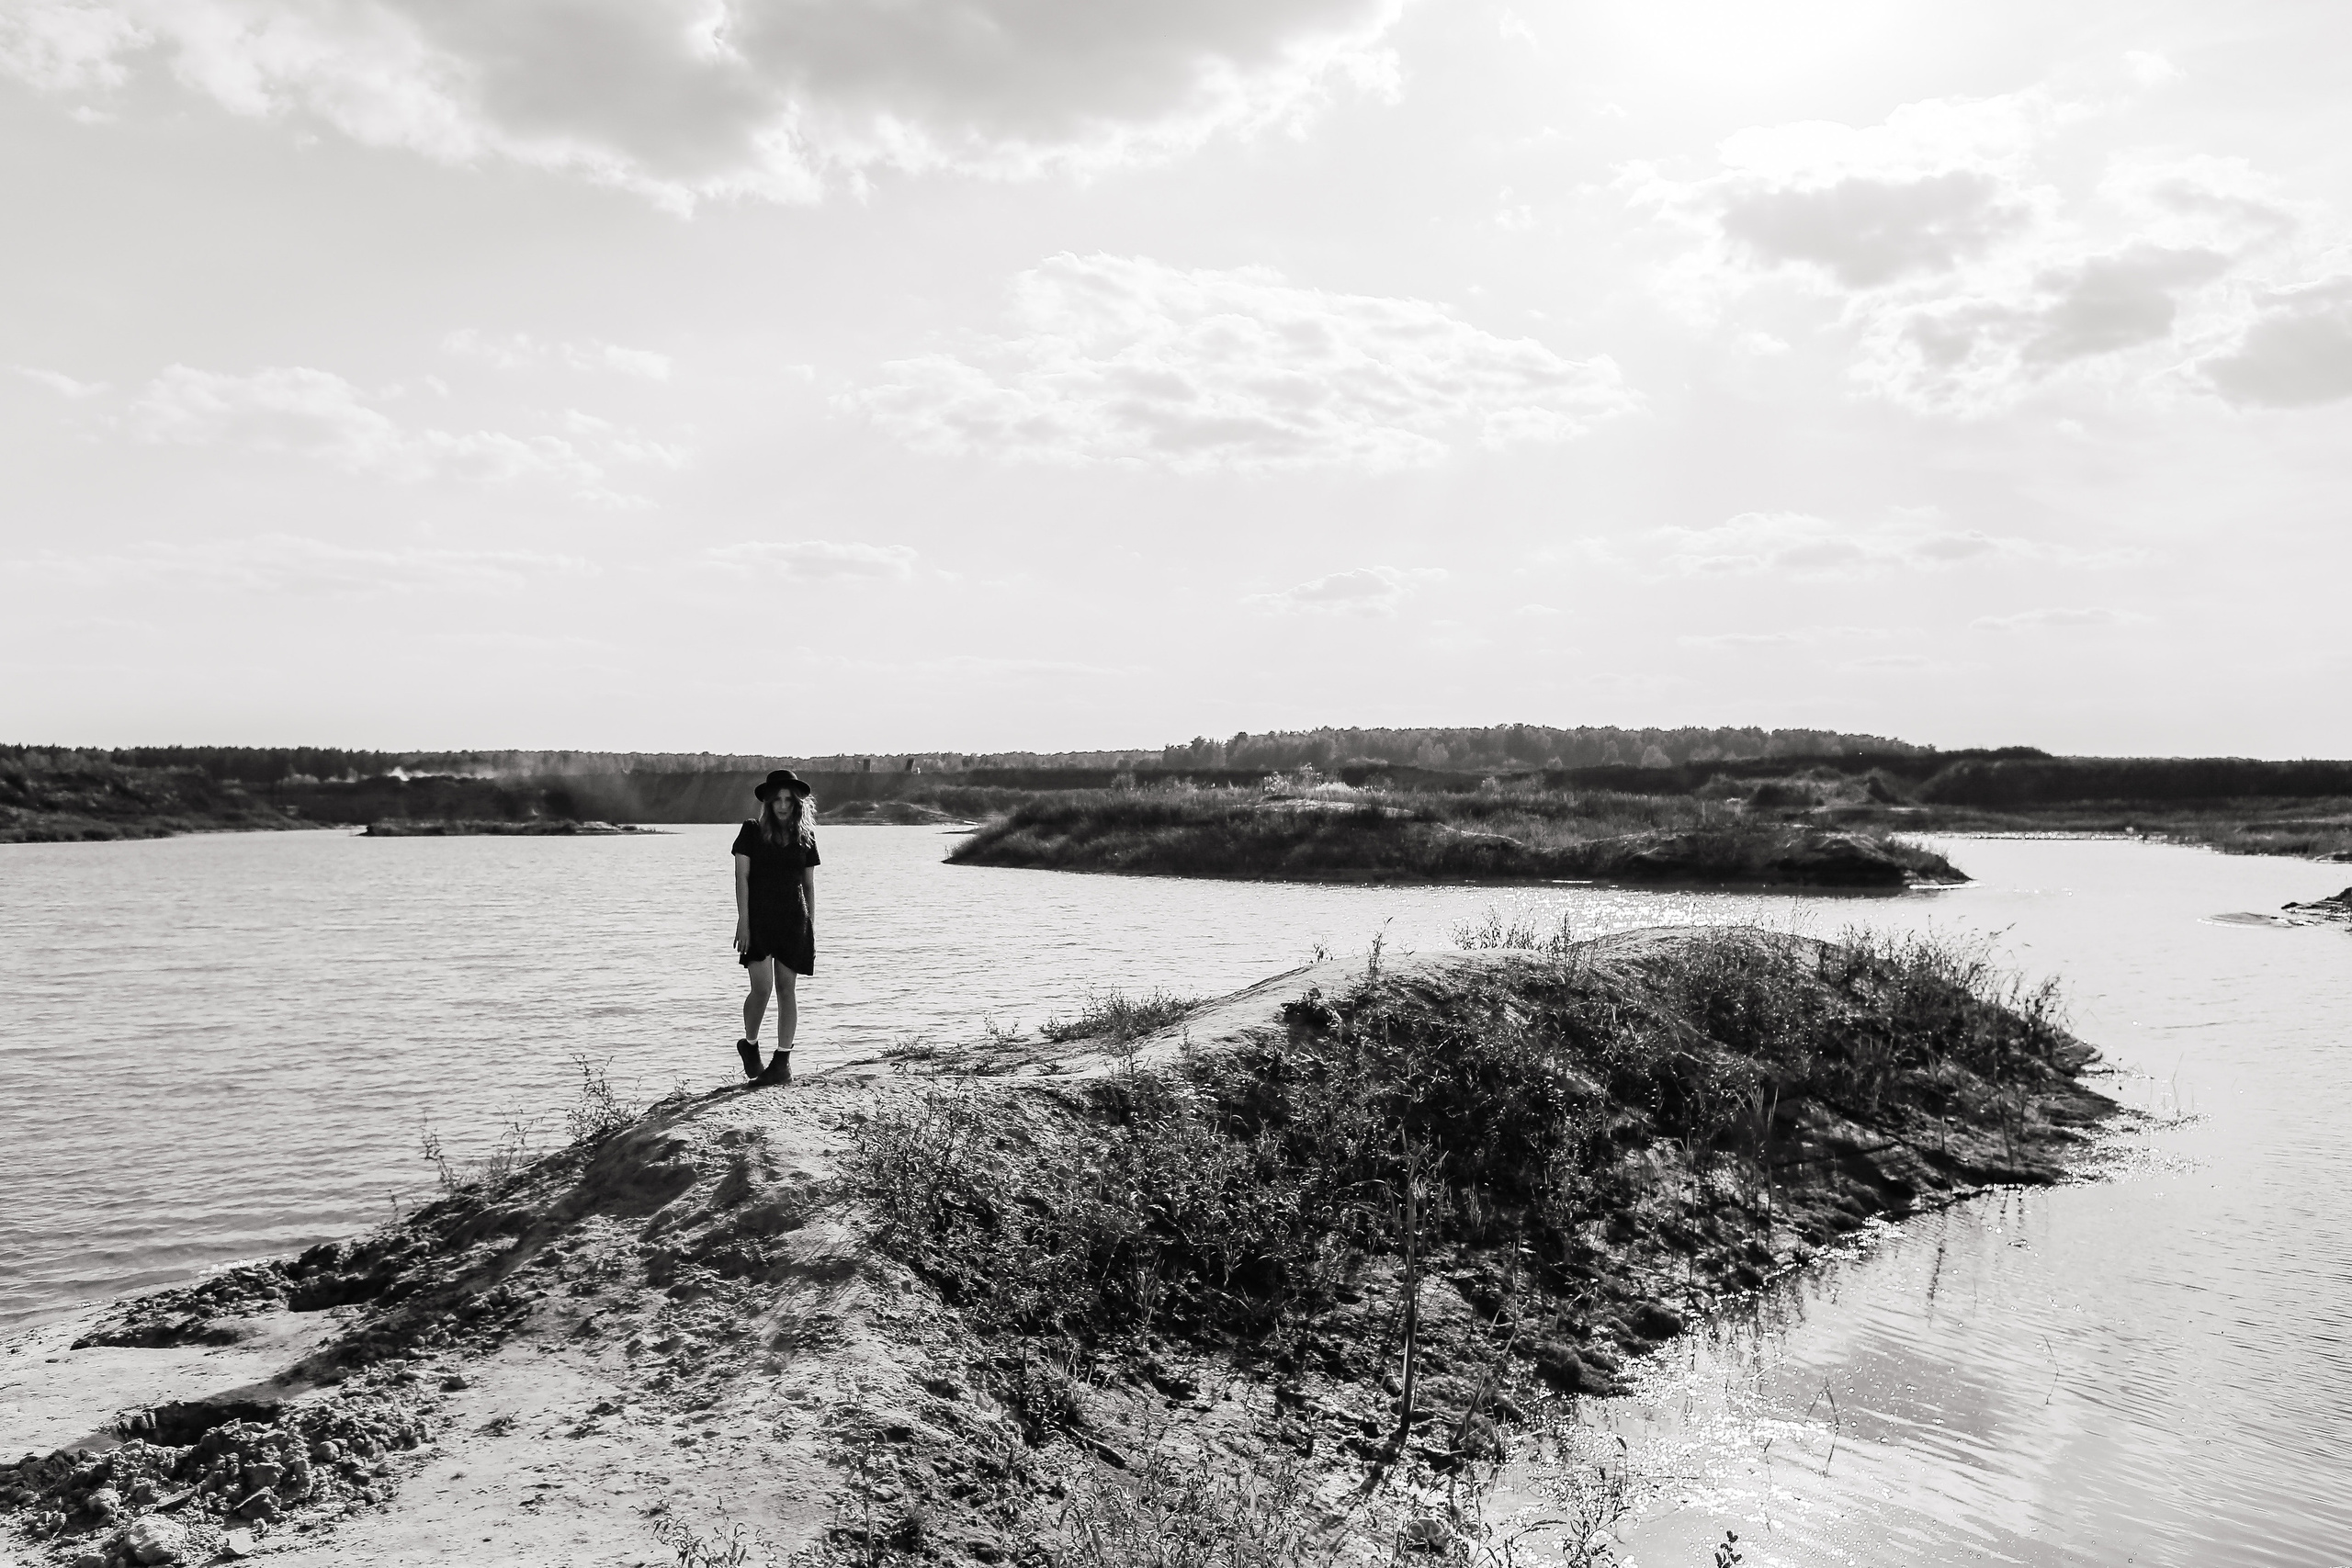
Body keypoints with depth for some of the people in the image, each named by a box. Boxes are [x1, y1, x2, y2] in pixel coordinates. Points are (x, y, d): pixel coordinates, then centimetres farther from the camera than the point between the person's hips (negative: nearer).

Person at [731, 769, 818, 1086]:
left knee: (787, 989, 1)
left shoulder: (806, 837, 9)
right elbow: (741, 877, -2)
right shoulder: (752, 831, 1)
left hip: (793, 920, 3)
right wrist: (743, 920, -9)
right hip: (758, 917, -2)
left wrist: (811, 925, 9)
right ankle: (750, 1045, 14)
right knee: (762, 987, -13)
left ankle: (783, 1061, 8)